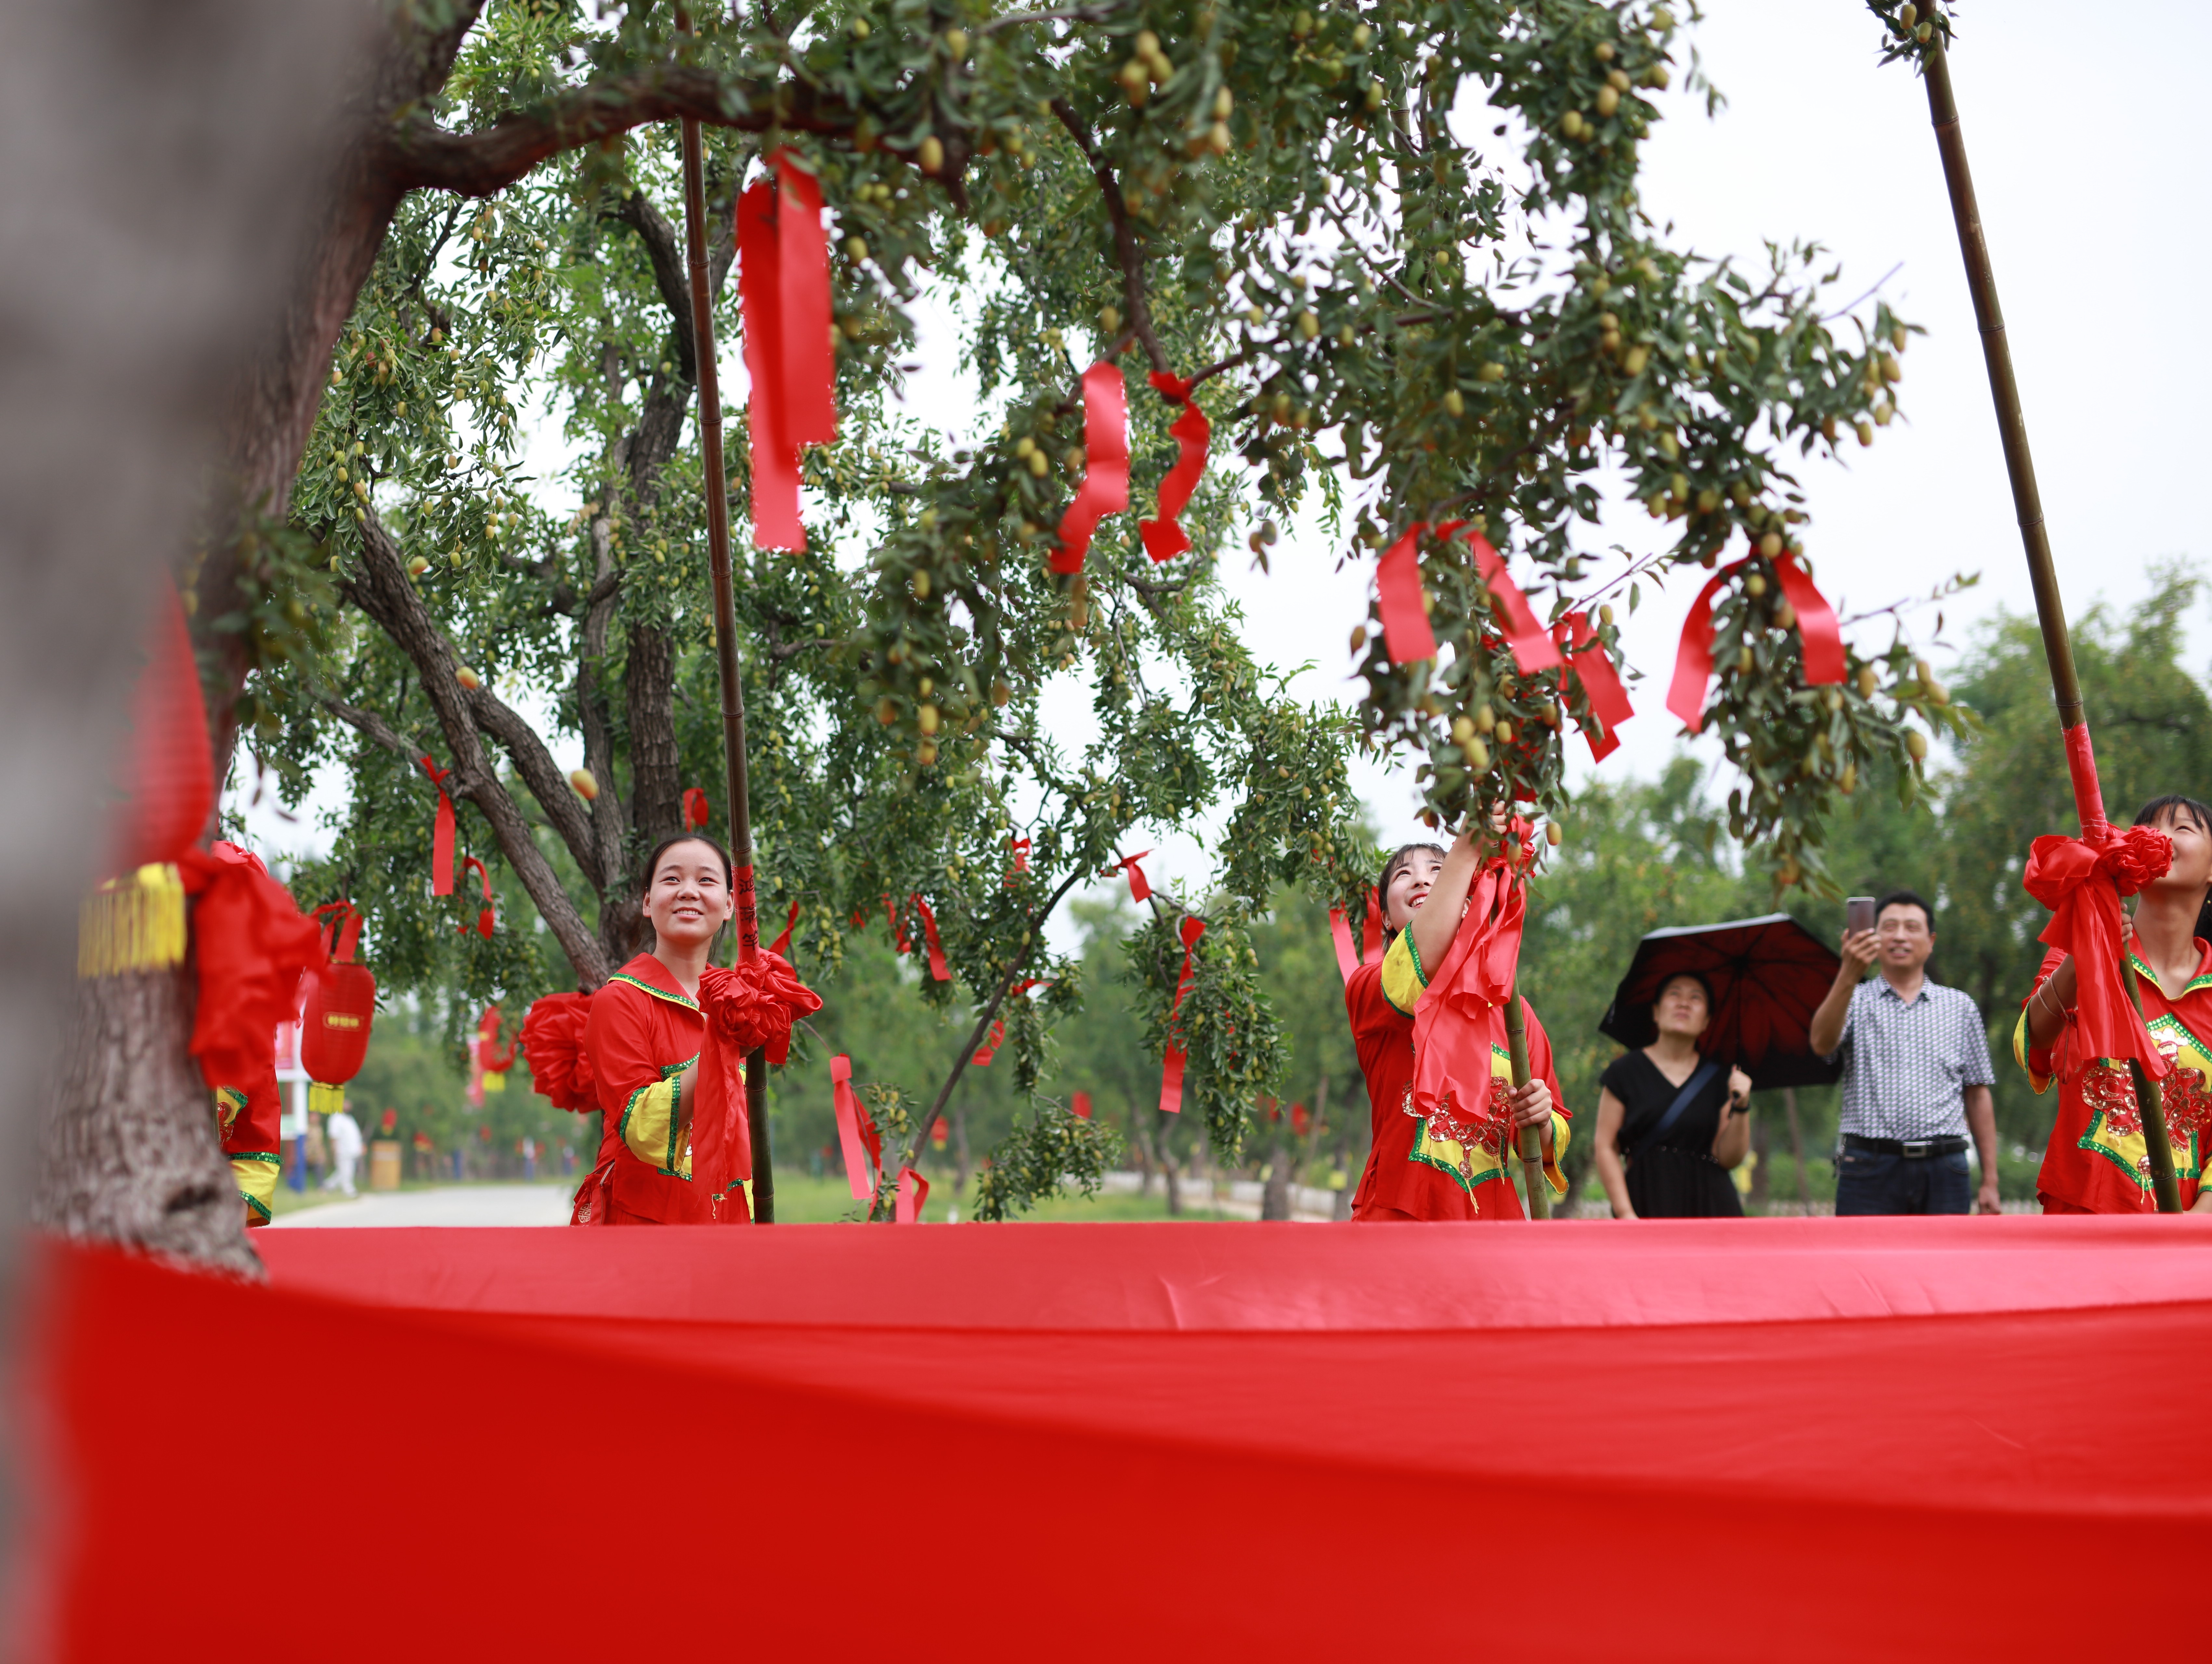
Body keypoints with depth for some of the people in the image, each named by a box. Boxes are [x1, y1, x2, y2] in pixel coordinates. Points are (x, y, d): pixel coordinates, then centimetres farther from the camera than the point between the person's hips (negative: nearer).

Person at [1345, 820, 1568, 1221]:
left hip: (1494, 1216, 3)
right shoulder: (1368, 989, 3)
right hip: (1399, 1214, -3)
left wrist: (1541, 1122, -8)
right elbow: (1418, 973, -22)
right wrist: (1467, 846, -25)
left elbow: (1554, 1144, 17)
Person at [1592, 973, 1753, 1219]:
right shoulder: (1626, 1071, 6)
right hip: (1648, 1205, -2)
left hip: (1709, 1205, 2)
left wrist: (1741, 1108, -7)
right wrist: (1626, 1214, -8)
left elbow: (1727, 1158, 8)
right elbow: (1605, 1147, 1)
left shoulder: (1719, 1078, 13)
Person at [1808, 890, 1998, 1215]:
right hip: (1869, 1173, -2)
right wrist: (1848, 976, -28)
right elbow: (1822, 1044, -14)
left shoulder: (1960, 1007, 15)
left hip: (1944, 1175, 2)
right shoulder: (1856, 1001, 8)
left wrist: (1990, 1181, 8)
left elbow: (1978, 1094, 14)